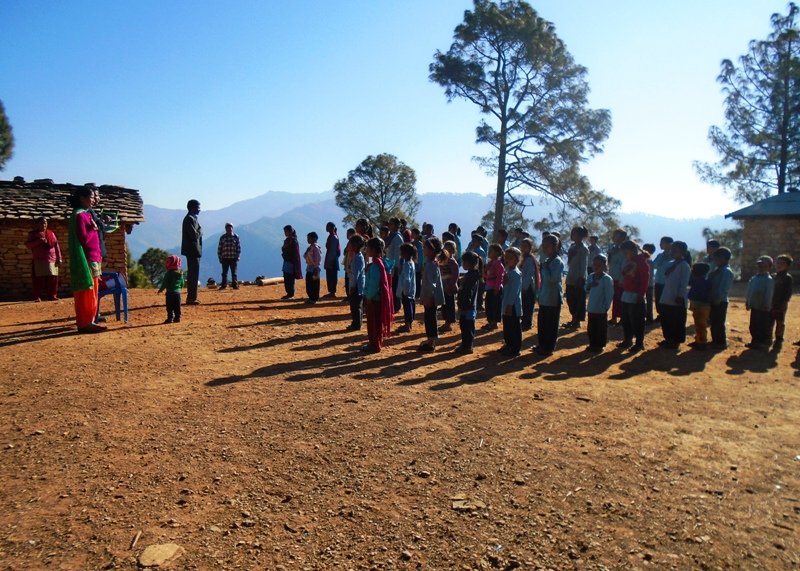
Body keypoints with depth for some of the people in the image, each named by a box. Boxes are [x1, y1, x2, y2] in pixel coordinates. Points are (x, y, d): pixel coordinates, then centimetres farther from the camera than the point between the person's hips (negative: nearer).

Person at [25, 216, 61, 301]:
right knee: (39, 278, -6)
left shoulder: (51, 233, 16)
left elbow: (56, 246, 13)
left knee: (53, 278, -1)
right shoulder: (32, 234, 8)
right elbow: (28, 244, -3)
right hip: (38, 260, -3)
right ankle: (37, 296, -1)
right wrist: (38, 241, -19)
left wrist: (59, 258, 6)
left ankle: (52, 295, 7)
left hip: (51, 259, 3)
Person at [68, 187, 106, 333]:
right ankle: (84, 324, -1)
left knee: (92, 293, 11)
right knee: (86, 293, -5)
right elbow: (84, 239, -19)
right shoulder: (79, 215, -11)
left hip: (94, 259, 9)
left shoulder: (86, 214, 16)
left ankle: (89, 322, 17)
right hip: (86, 260, -9)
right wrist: (93, 228, -8)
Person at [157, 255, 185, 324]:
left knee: (170, 307, -1)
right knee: (177, 306, 10)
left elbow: (165, 284, -11)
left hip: (170, 293, -6)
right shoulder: (180, 273, 7)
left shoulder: (168, 274, -12)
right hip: (177, 292, 6)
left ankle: (170, 318, -2)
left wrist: (161, 289, 4)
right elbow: (182, 284, 14)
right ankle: (177, 317, 11)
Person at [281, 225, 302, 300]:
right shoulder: (286, 240, 12)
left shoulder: (294, 241, -14)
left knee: (290, 279, -3)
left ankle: (291, 295, 4)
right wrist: (284, 254, 5)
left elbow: (295, 254, -16)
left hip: (291, 262, -9)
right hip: (286, 262, 9)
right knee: (286, 279, 11)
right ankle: (288, 294, 19)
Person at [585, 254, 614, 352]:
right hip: (591, 308, 6)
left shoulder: (607, 278, -14)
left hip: (601, 309, -6)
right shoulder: (590, 276, 5)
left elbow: (609, 294, -13)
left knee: (601, 329, 5)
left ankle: (600, 345, 16)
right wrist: (589, 286, -11)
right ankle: (592, 344, 26)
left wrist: (606, 307, -14)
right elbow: (586, 290, 11)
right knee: (591, 328, 14)